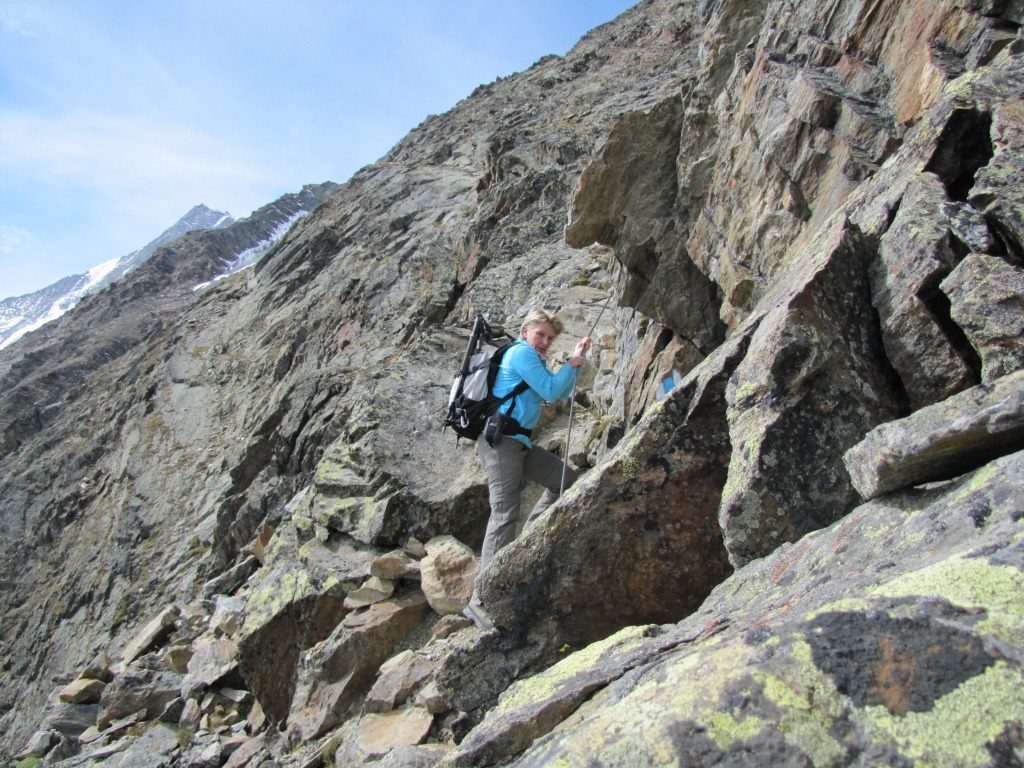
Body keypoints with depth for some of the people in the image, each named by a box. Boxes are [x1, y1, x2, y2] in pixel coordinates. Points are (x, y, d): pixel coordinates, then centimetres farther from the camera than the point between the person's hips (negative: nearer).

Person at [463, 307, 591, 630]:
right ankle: (480, 598, -14)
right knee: (505, 514, -15)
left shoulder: (533, 359, 23)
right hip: (501, 441, -10)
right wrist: (572, 363, 3)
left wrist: (576, 361, 14)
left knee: (566, 479, 12)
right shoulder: (521, 352, -6)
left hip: (518, 442, 10)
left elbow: (561, 393, 24)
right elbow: (550, 391, -11)